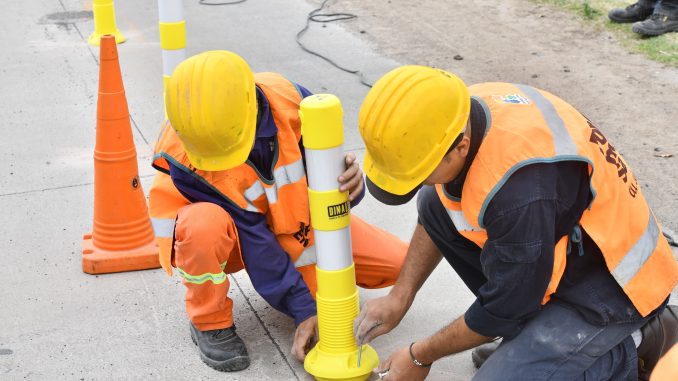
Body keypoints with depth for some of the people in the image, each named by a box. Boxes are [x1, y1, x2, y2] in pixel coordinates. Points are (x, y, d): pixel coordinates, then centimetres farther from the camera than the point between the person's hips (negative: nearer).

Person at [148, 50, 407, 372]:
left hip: (292, 219, 3)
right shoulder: (184, 161, -31)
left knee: (397, 262, -10)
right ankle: (210, 324, -12)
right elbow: (252, 238, -29)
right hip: (233, 234, -3)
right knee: (206, 225, -41)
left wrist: (349, 182, -44)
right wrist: (304, 311, -27)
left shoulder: (290, 100, -27)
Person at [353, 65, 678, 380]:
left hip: (610, 285, -8)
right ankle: (533, 325, 9)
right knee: (433, 203, 2)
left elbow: (502, 310, -22)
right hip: (563, 249, 9)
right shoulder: (460, 113, -12)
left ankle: (631, 348, 0)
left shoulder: (522, 190, -38)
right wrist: (399, 297, 7)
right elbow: (436, 221, 9)